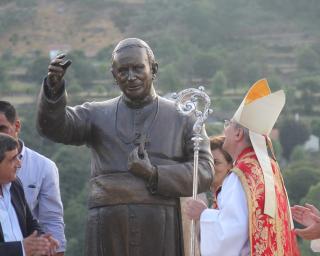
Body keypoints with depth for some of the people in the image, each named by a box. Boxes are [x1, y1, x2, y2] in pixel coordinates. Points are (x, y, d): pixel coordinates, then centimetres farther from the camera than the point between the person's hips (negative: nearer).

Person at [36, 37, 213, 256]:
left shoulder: (183, 118, 13)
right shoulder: (97, 115, 15)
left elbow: (204, 173, 5)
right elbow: (54, 127, -1)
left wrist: (154, 175, -8)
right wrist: (54, 88, -20)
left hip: (162, 231, 0)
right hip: (109, 228, 1)